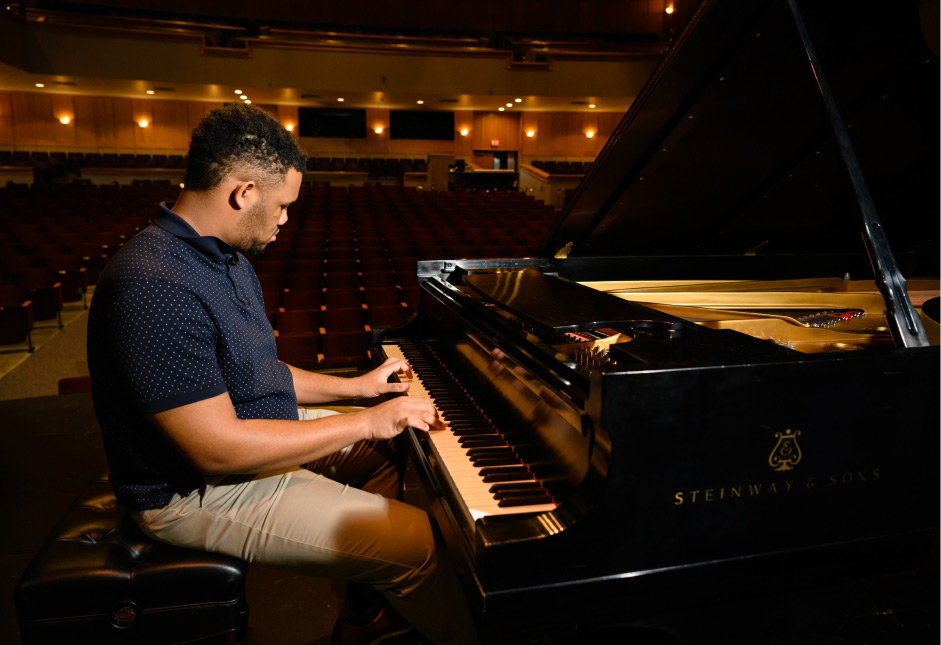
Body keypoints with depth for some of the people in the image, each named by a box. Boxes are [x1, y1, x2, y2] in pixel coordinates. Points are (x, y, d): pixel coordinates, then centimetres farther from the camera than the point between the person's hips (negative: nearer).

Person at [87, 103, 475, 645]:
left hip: (251, 432, 11)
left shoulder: (226, 259, 6)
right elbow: (218, 450, -30)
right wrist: (368, 422, -24)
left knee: (391, 447, 20)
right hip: (200, 492, -10)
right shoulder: (157, 288, -29)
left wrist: (355, 387, 11)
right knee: (418, 540, -18)